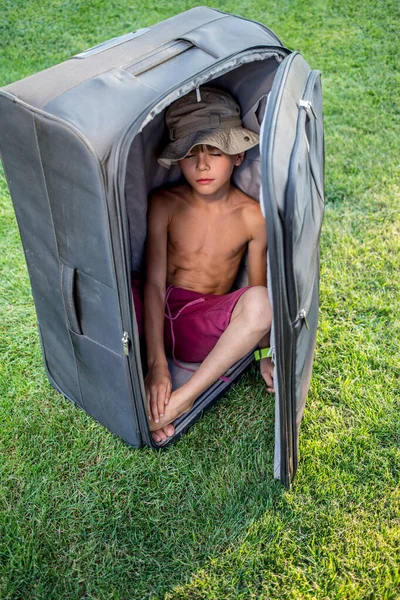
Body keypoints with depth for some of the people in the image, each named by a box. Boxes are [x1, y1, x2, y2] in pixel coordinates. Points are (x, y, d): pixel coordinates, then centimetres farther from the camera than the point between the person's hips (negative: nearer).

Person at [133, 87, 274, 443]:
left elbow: (260, 290, 4)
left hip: (206, 328, 0)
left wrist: (264, 353, -8)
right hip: (157, 316, 1)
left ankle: (181, 399, -23)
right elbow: (154, 284, -10)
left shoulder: (252, 216, -3)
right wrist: (156, 362, -18)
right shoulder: (164, 205, -3)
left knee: (259, 300, -33)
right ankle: (144, 393, -26)